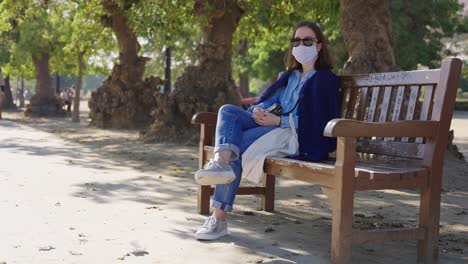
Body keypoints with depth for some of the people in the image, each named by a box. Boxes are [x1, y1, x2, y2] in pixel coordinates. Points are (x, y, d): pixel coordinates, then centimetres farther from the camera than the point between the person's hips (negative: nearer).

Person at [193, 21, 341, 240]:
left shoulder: (325, 80, 4)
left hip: (301, 139, -7)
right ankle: (222, 162, -45)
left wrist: (279, 121, -17)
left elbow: (319, 121, -9)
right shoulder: (289, 77, 28)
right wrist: (258, 109, -6)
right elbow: (267, 100, 21)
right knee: (228, 111, -17)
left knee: (238, 143, -27)